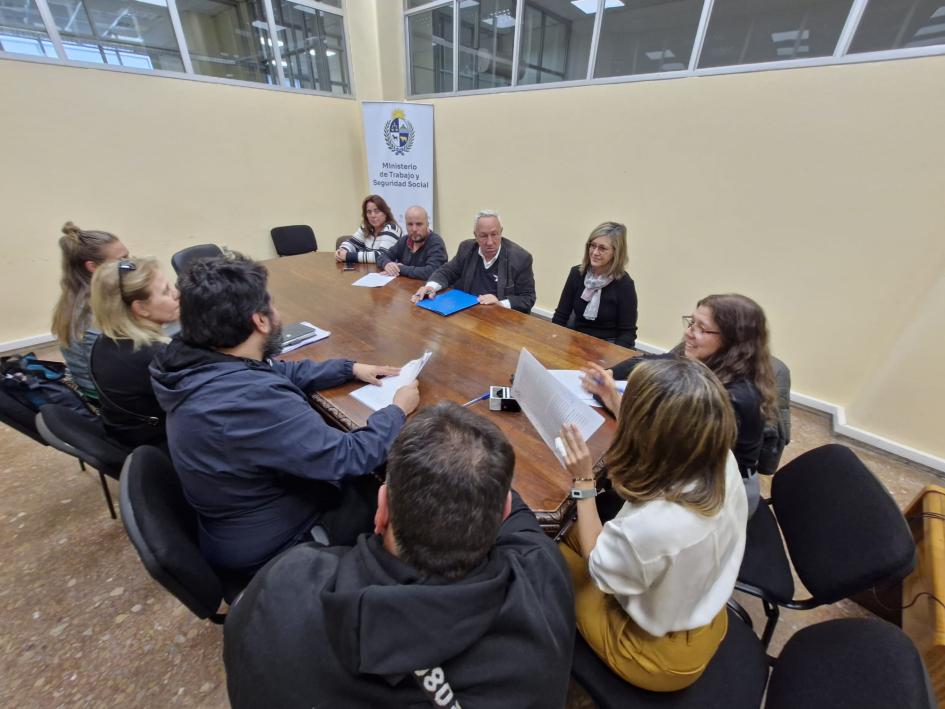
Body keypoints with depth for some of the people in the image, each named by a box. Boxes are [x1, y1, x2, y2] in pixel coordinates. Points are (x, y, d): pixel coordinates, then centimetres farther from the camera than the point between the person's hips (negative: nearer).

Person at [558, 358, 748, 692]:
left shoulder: (648, 525, -45)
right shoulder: (722, 463, -25)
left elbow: (598, 568, -21)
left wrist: (583, 482, -21)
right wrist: (617, 400, 5)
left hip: (660, 653, -6)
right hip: (705, 619, 6)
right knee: (574, 533, 14)